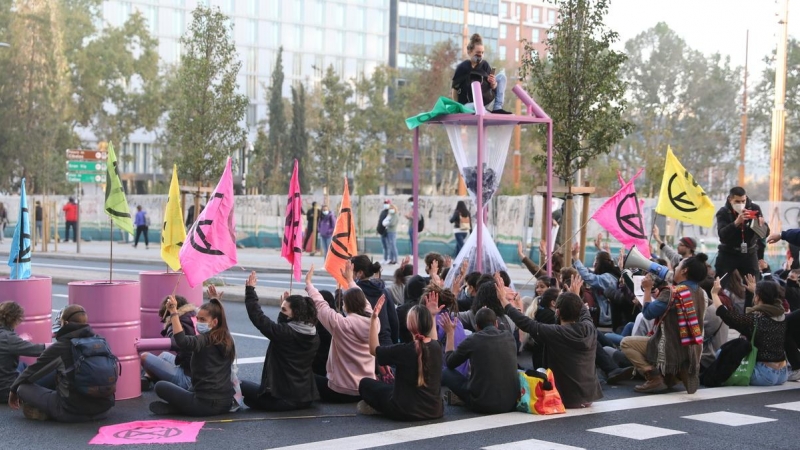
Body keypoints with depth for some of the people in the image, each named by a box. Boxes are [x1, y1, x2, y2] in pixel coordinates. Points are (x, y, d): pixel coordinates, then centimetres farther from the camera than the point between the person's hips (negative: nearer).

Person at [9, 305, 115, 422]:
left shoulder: (60, 347, -5)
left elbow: (33, 370, 9)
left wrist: (13, 389, 27)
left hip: (71, 413, -4)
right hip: (103, 410, 4)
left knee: (23, 387, 7)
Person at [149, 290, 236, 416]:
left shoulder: (205, 339, -15)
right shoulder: (226, 338, 8)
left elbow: (183, 342, -36)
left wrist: (174, 312, -32)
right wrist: (214, 300, 44)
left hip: (207, 404, -8)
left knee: (160, 386, 5)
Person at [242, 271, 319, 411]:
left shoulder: (285, 333, -21)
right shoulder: (314, 337, 0)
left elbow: (258, 317, -15)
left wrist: (250, 289, -9)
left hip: (283, 399, -7)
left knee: (241, 385, 16)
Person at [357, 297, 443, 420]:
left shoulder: (404, 350, -22)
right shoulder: (436, 347, -7)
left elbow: (374, 350, -5)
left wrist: (374, 318, -7)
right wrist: (430, 314, 21)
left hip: (406, 412, -6)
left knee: (365, 384, 13)